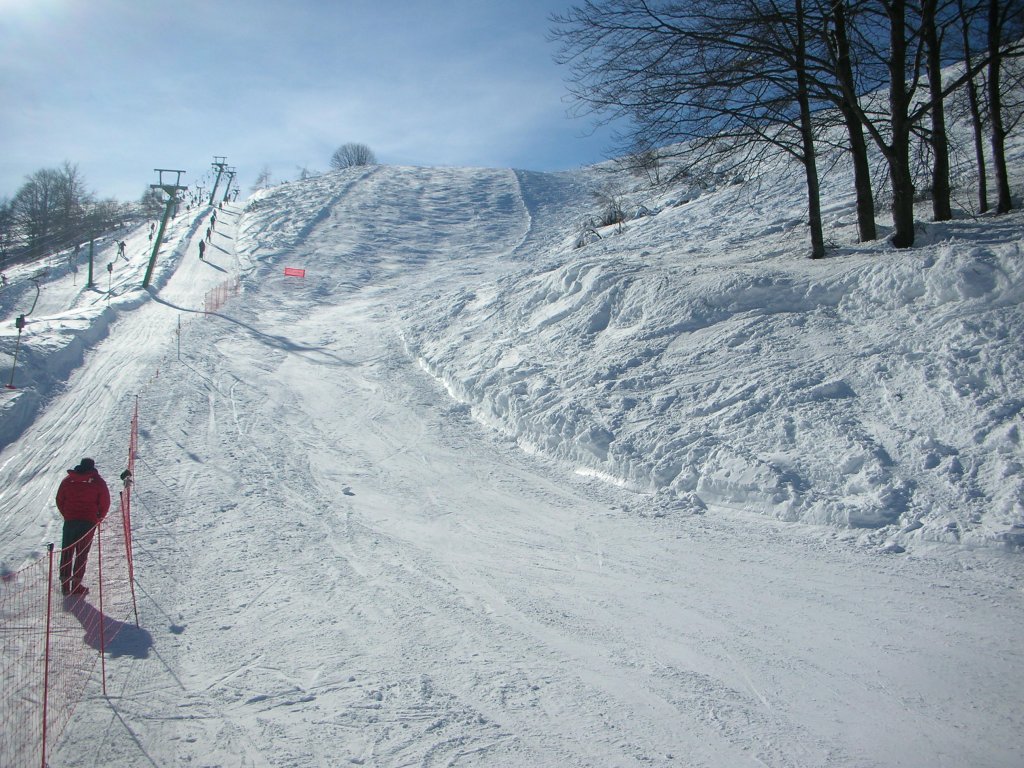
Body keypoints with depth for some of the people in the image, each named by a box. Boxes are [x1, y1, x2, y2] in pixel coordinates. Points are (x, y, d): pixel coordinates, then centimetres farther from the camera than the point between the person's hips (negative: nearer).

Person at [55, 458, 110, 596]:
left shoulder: (67, 481, 7)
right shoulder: (98, 482, -2)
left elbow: (59, 501, 10)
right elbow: (105, 504, -2)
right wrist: (97, 519, 12)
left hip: (70, 521, 2)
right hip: (89, 522, -2)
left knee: (66, 552, 11)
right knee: (82, 553, 3)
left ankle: (65, 585, 11)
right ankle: (76, 584, 0)